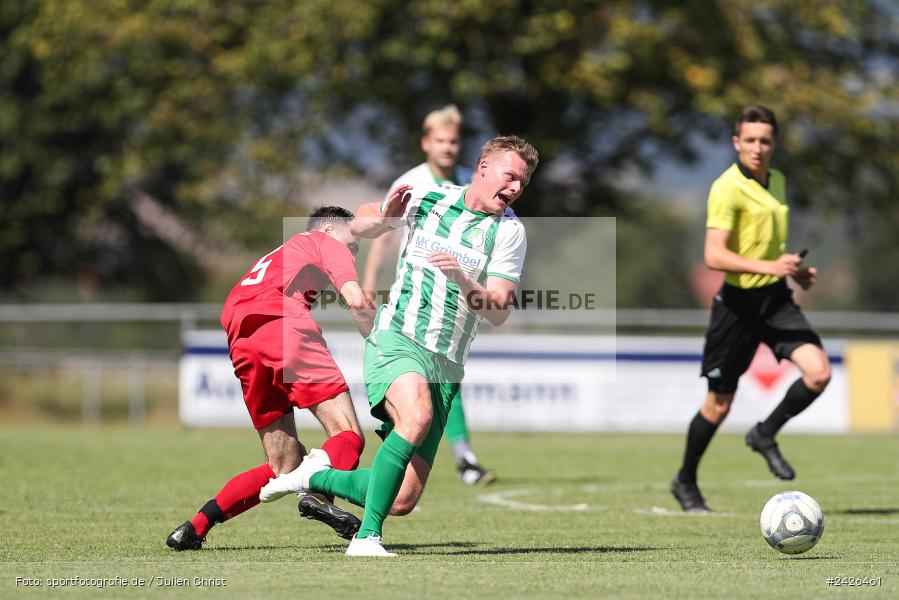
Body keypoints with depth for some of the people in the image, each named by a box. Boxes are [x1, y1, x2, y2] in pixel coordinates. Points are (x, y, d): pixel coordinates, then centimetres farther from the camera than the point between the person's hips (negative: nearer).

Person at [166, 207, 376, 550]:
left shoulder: (273, 259, 41)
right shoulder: (326, 243, 21)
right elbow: (356, 301, 4)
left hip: (241, 348, 7)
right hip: (283, 326, -7)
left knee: (286, 469, 10)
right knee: (348, 434, -10)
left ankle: (195, 526, 2)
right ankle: (318, 496, -40)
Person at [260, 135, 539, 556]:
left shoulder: (509, 232, 3)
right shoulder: (426, 198, 4)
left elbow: (498, 313, -5)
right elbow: (359, 226, 20)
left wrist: (462, 278, -22)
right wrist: (385, 218, -3)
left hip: (446, 364, 3)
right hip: (397, 339, -3)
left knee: (403, 501, -4)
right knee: (417, 416, -36)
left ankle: (318, 476, 23)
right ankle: (366, 537, -30)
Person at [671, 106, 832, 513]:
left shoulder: (777, 181, 9)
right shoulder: (727, 188, -16)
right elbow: (714, 256, -25)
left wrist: (795, 270, 12)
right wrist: (768, 266, -34)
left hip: (776, 297, 6)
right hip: (739, 300, -6)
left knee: (818, 372, -15)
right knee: (719, 404, 3)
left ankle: (765, 434, 9)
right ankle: (685, 482, 24)